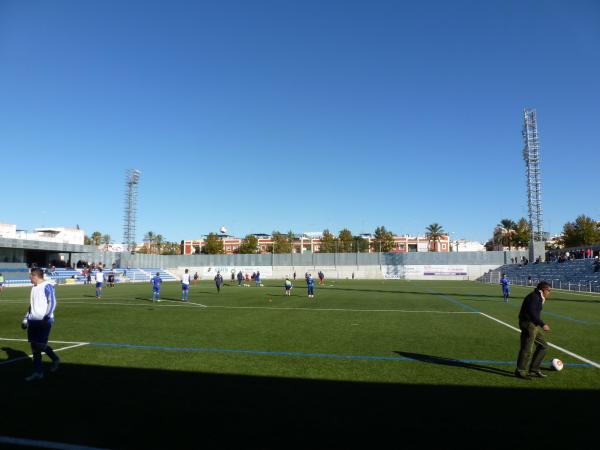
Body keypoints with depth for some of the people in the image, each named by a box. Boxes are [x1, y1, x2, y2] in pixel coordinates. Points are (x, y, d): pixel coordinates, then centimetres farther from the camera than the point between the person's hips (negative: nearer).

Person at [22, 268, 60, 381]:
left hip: (44, 320, -8)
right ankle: (37, 372, 15)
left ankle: (55, 359, 17)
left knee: (40, 345, -7)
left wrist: (46, 318, -24)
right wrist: (25, 318, 22)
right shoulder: (34, 287, 16)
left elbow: (52, 303, -17)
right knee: (34, 345, 7)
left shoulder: (47, 286, -10)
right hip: (33, 320, 8)